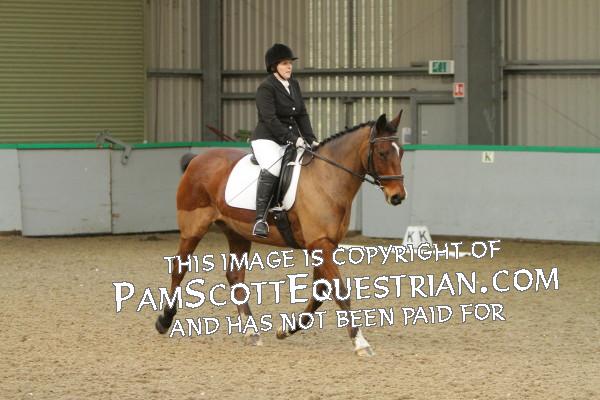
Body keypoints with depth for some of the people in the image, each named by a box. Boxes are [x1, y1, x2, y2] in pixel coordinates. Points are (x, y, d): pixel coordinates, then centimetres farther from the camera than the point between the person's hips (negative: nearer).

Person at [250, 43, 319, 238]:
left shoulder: (294, 85, 14)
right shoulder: (266, 88, -10)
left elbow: (302, 115, 15)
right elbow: (270, 119, -19)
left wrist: (311, 139, 1)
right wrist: (293, 139, -23)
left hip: (291, 140, 8)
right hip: (267, 139, -8)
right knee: (272, 169, -35)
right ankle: (260, 220, -38)